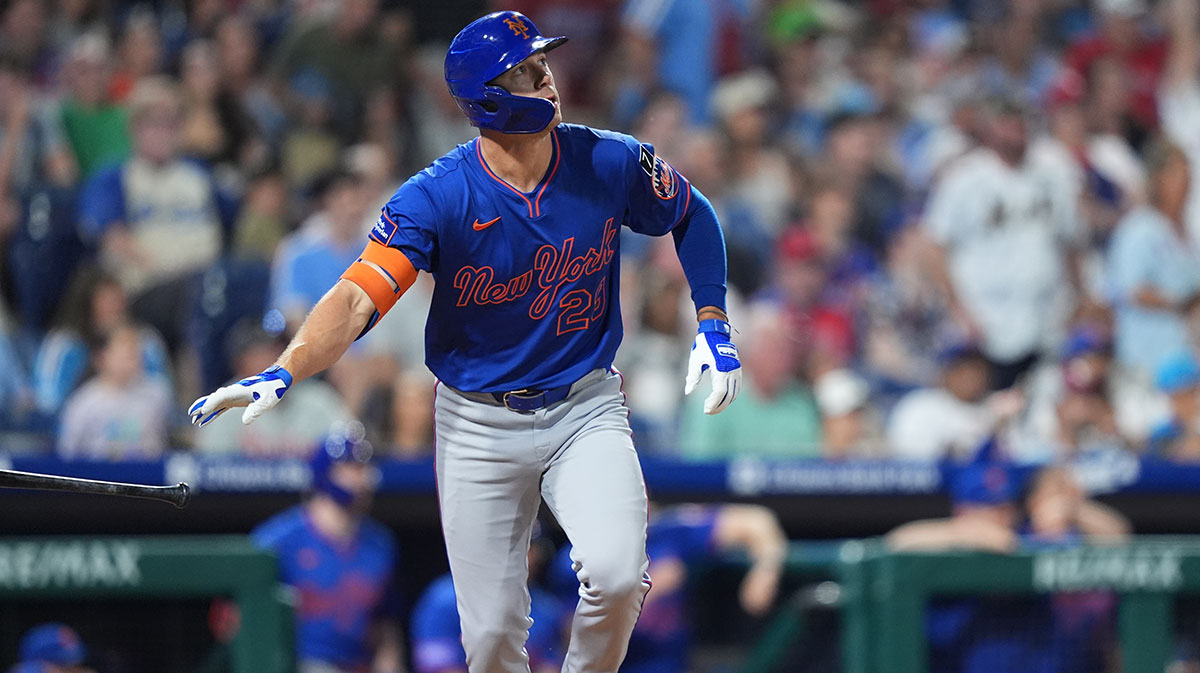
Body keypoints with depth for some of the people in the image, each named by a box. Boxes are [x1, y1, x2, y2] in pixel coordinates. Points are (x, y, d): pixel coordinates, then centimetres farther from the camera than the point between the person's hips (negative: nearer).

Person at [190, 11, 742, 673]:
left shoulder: (611, 164, -9)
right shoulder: (437, 197, -17)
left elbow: (691, 216, 11)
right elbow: (357, 298, -26)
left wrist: (712, 324, 2)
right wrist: (282, 374, -42)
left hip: (585, 408, 1)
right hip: (477, 425, -1)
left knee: (616, 575, -24)